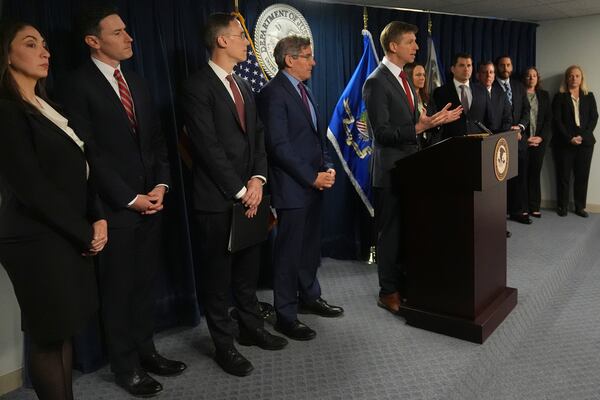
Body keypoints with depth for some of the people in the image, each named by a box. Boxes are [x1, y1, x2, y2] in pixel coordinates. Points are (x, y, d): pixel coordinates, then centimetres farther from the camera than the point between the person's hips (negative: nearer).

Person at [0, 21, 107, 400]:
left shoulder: (49, 107, 13)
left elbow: (81, 170, 11)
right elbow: (31, 187, -17)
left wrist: (98, 218, -3)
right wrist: (86, 234, -11)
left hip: (70, 237, 7)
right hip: (38, 241, -7)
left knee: (65, 330, 14)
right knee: (49, 337, 5)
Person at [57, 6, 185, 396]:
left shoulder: (136, 81, 13)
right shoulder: (78, 85, -8)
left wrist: (161, 185, -1)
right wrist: (129, 198, -13)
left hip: (150, 201, 6)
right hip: (116, 207, -6)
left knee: (145, 284, 14)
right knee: (118, 289, 8)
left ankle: (146, 350, 30)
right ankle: (126, 365, 24)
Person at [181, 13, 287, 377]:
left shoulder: (244, 86, 15)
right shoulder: (198, 87, -10)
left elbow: (258, 136, 11)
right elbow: (209, 147, -16)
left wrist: (258, 179, -4)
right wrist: (240, 190, -14)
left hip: (249, 194, 7)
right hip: (218, 199, -7)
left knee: (248, 269, 17)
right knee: (218, 275, 7)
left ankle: (252, 328, 34)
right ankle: (224, 344, 21)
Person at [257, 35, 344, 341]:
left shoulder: (304, 91, 16)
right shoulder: (273, 93, -12)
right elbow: (279, 146, -18)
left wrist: (327, 167, 5)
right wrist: (313, 177, -17)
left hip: (314, 183, 9)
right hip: (292, 187, -8)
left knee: (311, 245, 18)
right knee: (289, 251, 1)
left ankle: (310, 297, 34)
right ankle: (286, 316, 13)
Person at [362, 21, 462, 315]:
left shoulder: (404, 78, 14)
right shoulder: (376, 82, -15)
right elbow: (382, 132, -21)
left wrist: (435, 119, 6)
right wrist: (420, 127, -28)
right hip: (390, 169, -9)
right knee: (391, 232, 1)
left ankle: (405, 284, 31)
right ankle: (388, 292, 15)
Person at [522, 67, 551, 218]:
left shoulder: (544, 95, 14)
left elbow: (548, 118, 10)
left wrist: (541, 137, -4)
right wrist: (525, 138, -7)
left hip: (540, 139, 3)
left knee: (535, 173, 3)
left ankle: (534, 207, 8)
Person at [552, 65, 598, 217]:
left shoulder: (589, 96, 13)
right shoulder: (560, 97, 4)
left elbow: (594, 117, 5)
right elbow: (557, 120, -3)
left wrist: (582, 136, -9)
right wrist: (570, 138, -13)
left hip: (585, 142, 2)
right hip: (564, 142, -2)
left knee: (582, 176, 3)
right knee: (563, 175, 1)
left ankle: (580, 206, 12)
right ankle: (562, 206, 10)